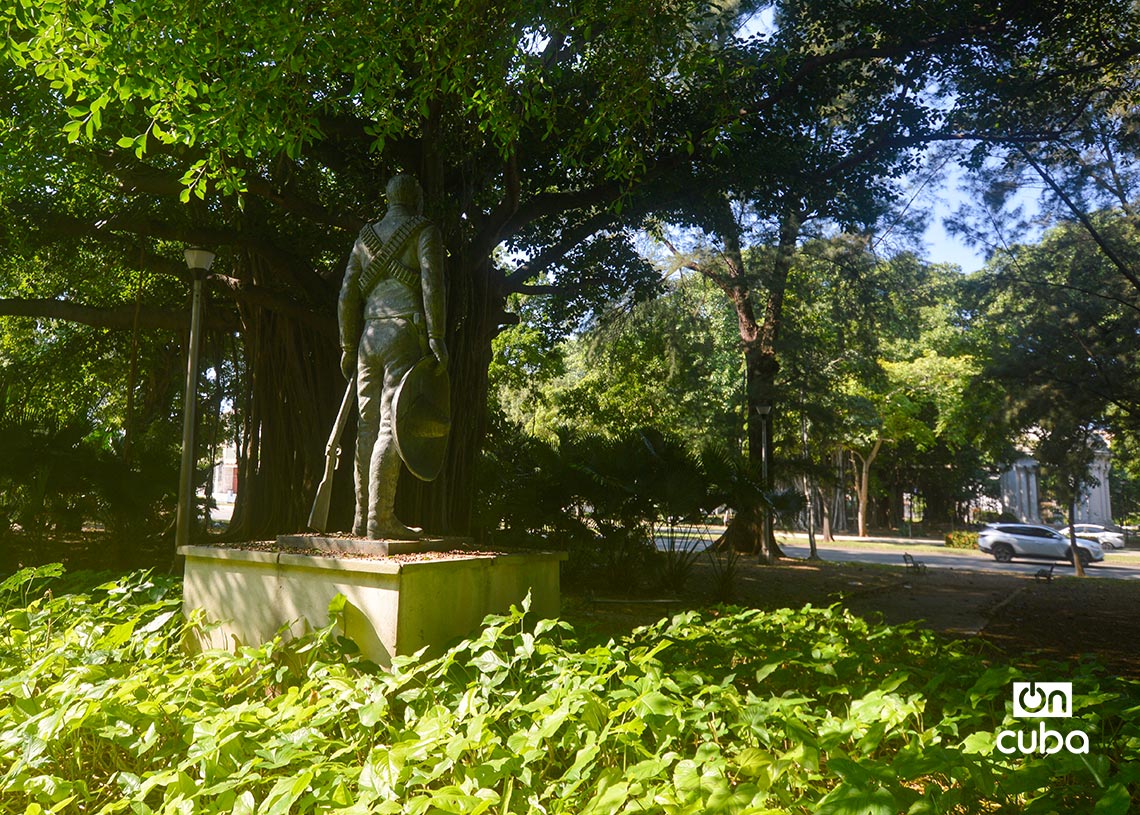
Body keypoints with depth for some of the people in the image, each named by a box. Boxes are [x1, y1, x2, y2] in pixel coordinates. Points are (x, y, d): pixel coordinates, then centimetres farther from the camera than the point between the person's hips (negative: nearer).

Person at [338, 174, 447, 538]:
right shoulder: (425, 231, 5)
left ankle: (363, 516, 9)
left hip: (369, 336, 6)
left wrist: (348, 347, 19)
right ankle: (380, 519, -15)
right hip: (405, 333, -6)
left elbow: (347, 294, 16)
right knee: (392, 426, -11)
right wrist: (437, 337, -14)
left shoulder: (365, 237, 21)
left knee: (369, 427, 6)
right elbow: (432, 283, -10)